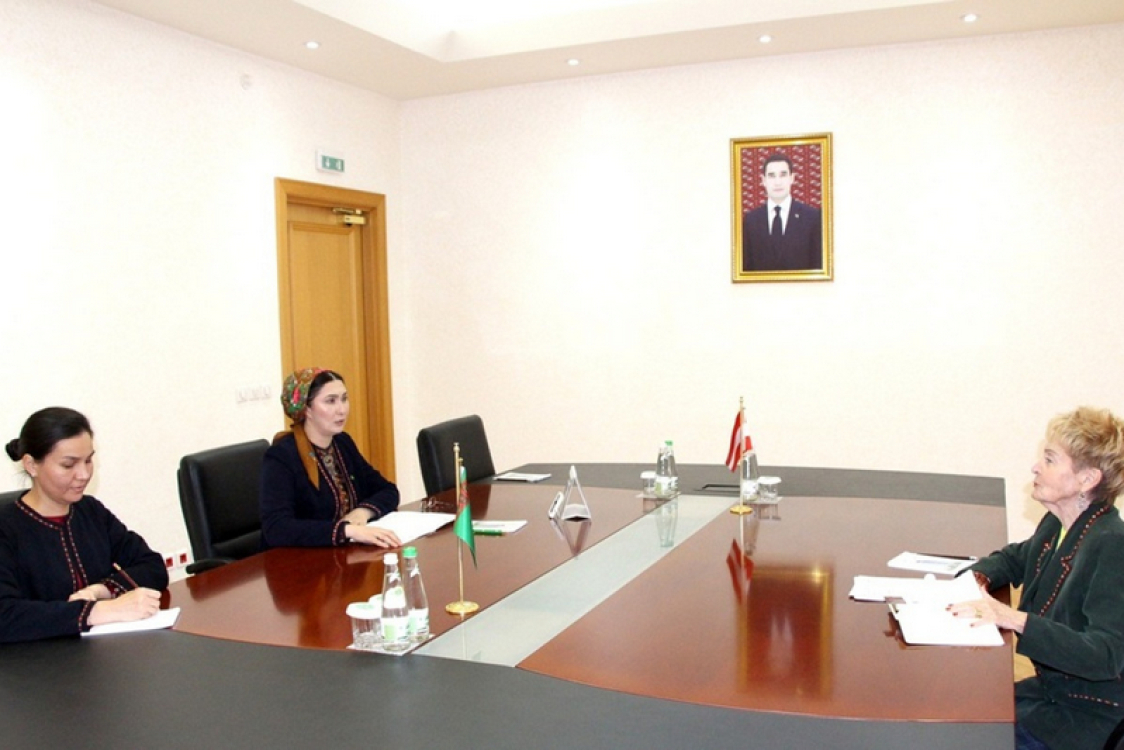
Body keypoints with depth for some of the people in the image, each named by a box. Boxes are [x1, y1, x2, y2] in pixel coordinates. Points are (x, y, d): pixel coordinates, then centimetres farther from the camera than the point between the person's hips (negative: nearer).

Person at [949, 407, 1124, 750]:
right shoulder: (1057, 526, 2)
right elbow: (1015, 558, 23)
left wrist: (1015, 619, -39)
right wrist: (977, 578, 1)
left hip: (1091, 718, -7)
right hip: (1050, 689, 7)